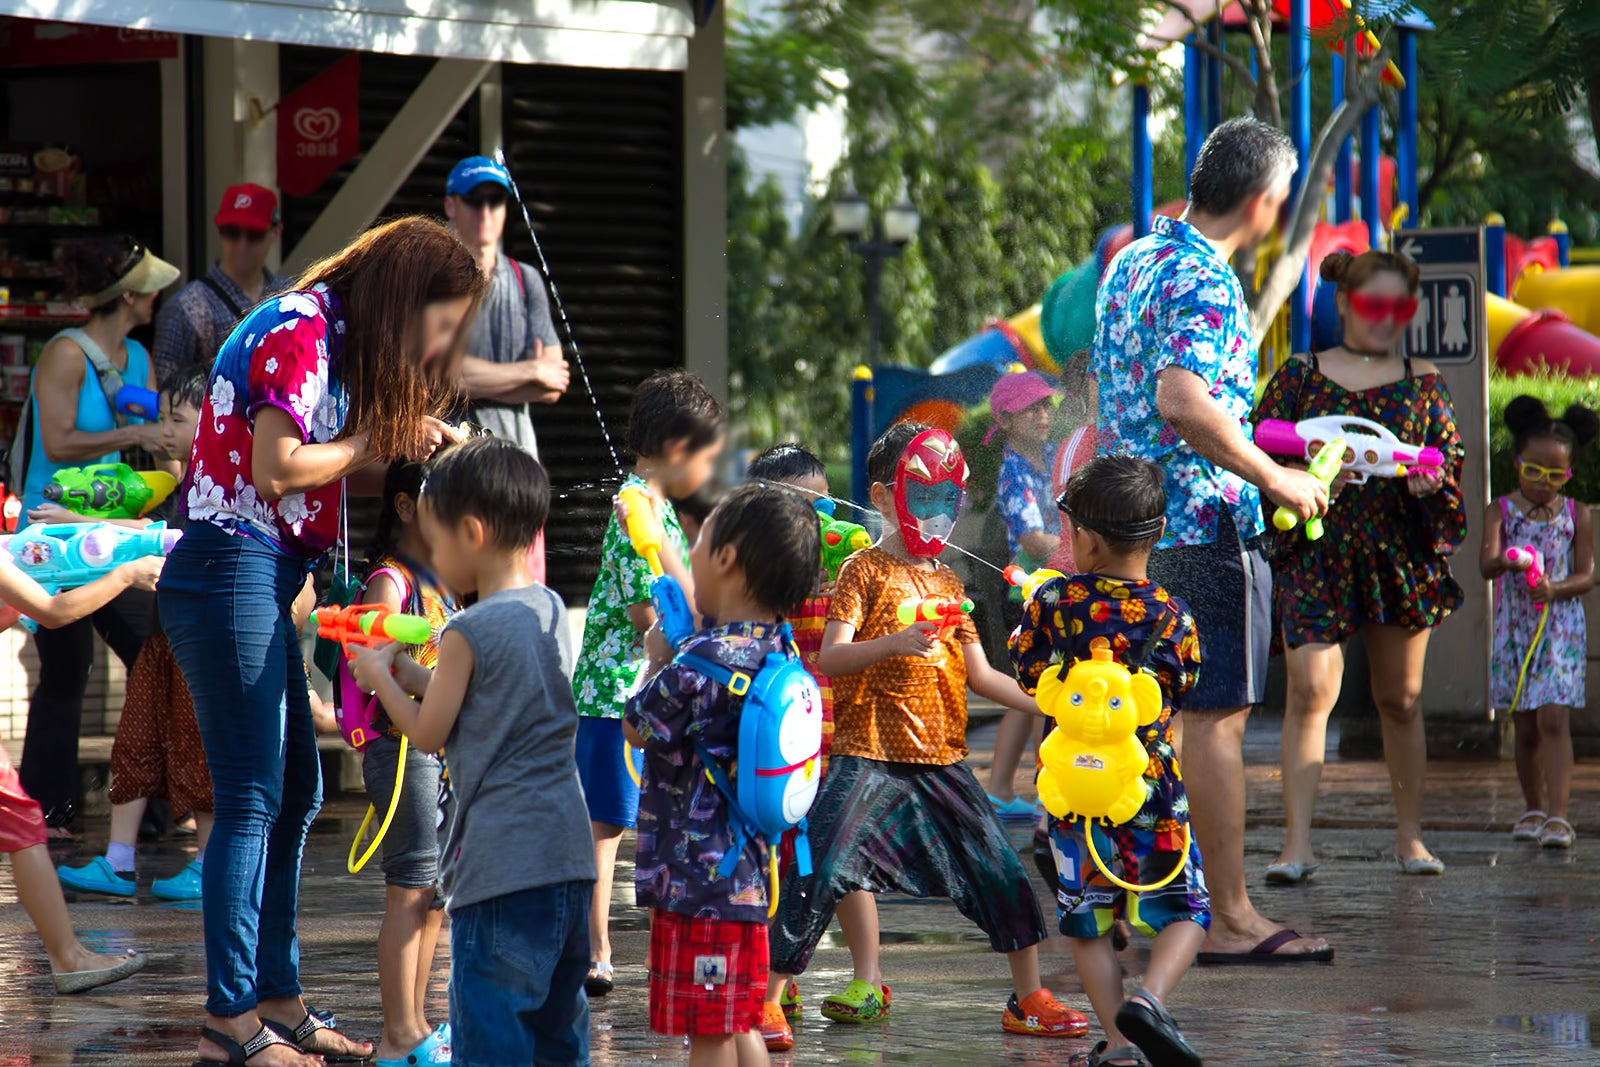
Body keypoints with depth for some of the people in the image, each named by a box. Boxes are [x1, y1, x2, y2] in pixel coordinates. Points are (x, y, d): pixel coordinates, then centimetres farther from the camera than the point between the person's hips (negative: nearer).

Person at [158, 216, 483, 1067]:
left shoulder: (331, 338, 17)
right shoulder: (297, 334, -14)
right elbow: (275, 468, -22)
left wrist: (409, 450, 2)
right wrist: (375, 443, -10)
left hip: (265, 579, 11)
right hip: (230, 570, -11)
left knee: (294, 794, 13)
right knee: (252, 798, -8)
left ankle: (276, 999, 19)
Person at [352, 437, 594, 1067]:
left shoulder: (467, 632, -13)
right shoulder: (552, 613, 10)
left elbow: (428, 734, -4)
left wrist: (381, 678, 12)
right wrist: (407, 672, 20)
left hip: (500, 863, -8)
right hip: (567, 853, 8)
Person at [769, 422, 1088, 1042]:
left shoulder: (947, 584, 17)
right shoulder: (864, 572, -1)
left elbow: (979, 674, 18)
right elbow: (830, 658, -13)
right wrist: (896, 642, -28)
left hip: (941, 759, 5)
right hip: (869, 757, -5)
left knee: (1000, 874, 3)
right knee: (824, 871, -12)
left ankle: (1029, 999, 15)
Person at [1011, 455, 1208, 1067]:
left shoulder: (1051, 603, -7)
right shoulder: (1174, 618, -7)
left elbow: (1030, 681, 4)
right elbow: (1176, 699, 4)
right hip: (1151, 787, -1)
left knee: (1087, 923, 12)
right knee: (1183, 912, 9)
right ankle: (1149, 998, -16)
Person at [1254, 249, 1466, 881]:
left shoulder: (1422, 381, 12)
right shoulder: (1300, 376, 7)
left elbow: (1453, 452, 12)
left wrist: (1433, 473, -9)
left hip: (1400, 554, 2)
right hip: (1316, 550, -2)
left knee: (1400, 698, 7)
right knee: (1310, 686, -15)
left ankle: (1410, 836, 18)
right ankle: (1297, 843, -17)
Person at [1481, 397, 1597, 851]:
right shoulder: (1500, 512, 3)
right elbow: (1486, 564, -12)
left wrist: (1556, 589, -18)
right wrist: (1506, 563, -34)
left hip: (1562, 629, -1)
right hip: (1514, 629, 1)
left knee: (1554, 719, -13)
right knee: (1525, 728, 9)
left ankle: (1557, 815, -18)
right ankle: (1534, 809, 25)